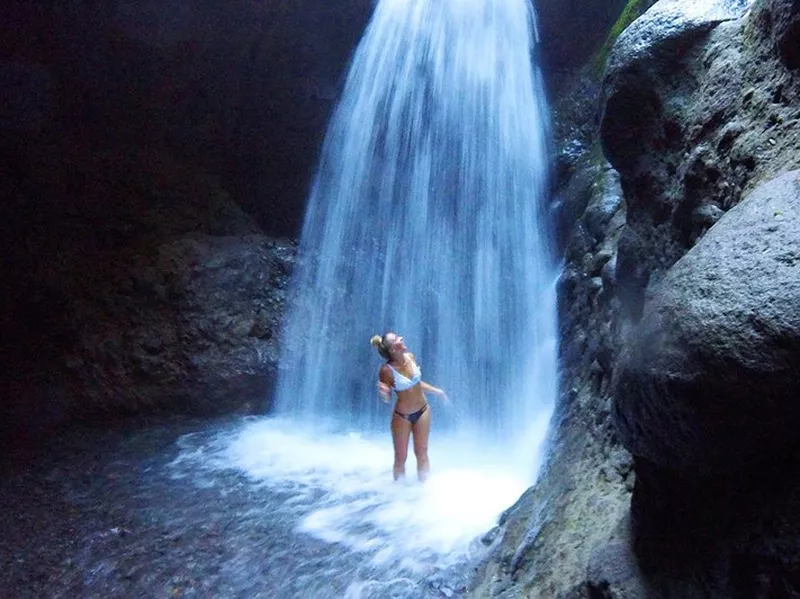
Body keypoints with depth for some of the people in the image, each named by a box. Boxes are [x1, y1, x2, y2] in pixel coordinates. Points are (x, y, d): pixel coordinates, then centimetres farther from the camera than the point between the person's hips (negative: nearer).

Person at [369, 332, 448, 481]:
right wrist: (384, 394, -36)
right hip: (402, 416, -4)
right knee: (401, 458, 10)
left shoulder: (410, 357, -8)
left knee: (422, 453, 15)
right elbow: (387, 398, -14)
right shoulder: (387, 370, -23)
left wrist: (436, 391, 16)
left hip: (423, 411, 4)